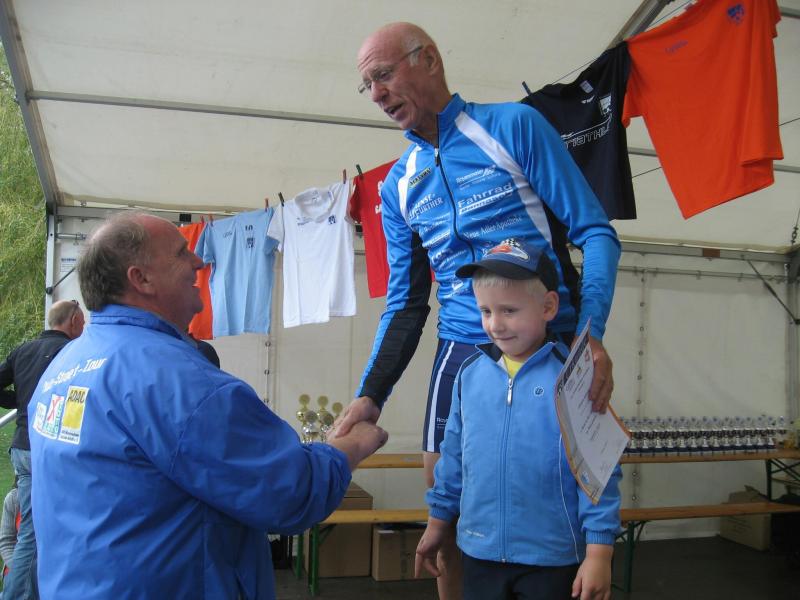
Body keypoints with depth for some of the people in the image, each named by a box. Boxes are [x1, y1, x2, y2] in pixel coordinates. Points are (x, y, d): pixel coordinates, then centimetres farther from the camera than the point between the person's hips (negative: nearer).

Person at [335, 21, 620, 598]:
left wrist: (591, 333, -20)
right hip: (463, 350, 4)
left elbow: (595, 233, -6)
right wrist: (371, 394, 2)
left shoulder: (514, 126, -3)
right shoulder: (397, 186, 10)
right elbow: (405, 302, 12)